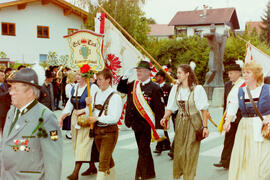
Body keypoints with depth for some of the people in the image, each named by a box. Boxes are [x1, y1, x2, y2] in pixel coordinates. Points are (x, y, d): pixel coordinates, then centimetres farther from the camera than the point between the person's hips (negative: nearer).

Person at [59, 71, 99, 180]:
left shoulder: (92, 87, -9)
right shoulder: (75, 88, 13)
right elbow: (69, 104, 14)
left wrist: (82, 111, -21)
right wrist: (62, 117, 7)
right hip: (75, 118, 8)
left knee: (83, 142, -10)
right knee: (77, 142, 12)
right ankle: (92, 167, 25)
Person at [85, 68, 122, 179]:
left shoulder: (115, 97, -12)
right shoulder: (96, 94, 9)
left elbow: (114, 118, -19)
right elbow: (93, 114, 11)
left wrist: (97, 119, -18)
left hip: (109, 131, -7)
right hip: (97, 130, 7)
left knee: (103, 160, -9)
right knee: (108, 159, 21)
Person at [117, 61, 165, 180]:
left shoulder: (154, 88, -12)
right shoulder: (133, 85, 8)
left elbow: (159, 108, -14)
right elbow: (120, 89, 20)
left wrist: (159, 126, -17)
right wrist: (125, 77, 4)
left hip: (147, 125, -7)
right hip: (136, 124, 7)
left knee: (143, 151, -4)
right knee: (144, 150, 18)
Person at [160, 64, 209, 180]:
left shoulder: (197, 89, -11)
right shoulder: (175, 88, 2)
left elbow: (204, 109, -8)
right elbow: (170, 107, 5)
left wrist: (205, 126, -11)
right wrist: (165, 118, -12)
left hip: (193, 123, -4)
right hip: (180, 122, 4)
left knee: (190, 152, 2)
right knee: (178, 150, 10)